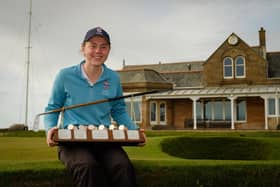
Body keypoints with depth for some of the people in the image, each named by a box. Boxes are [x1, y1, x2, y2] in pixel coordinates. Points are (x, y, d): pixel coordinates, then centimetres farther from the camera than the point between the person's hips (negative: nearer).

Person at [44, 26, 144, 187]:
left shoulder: (113, 78, 9)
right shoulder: (65, 76, 2)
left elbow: (119, 111, 20)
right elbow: (52, 108, 13)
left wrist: (134, 130, 2)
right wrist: (50, 128, -8)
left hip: (105, 139, 2)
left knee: (123, 167, -32)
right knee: (89, 168, -37)